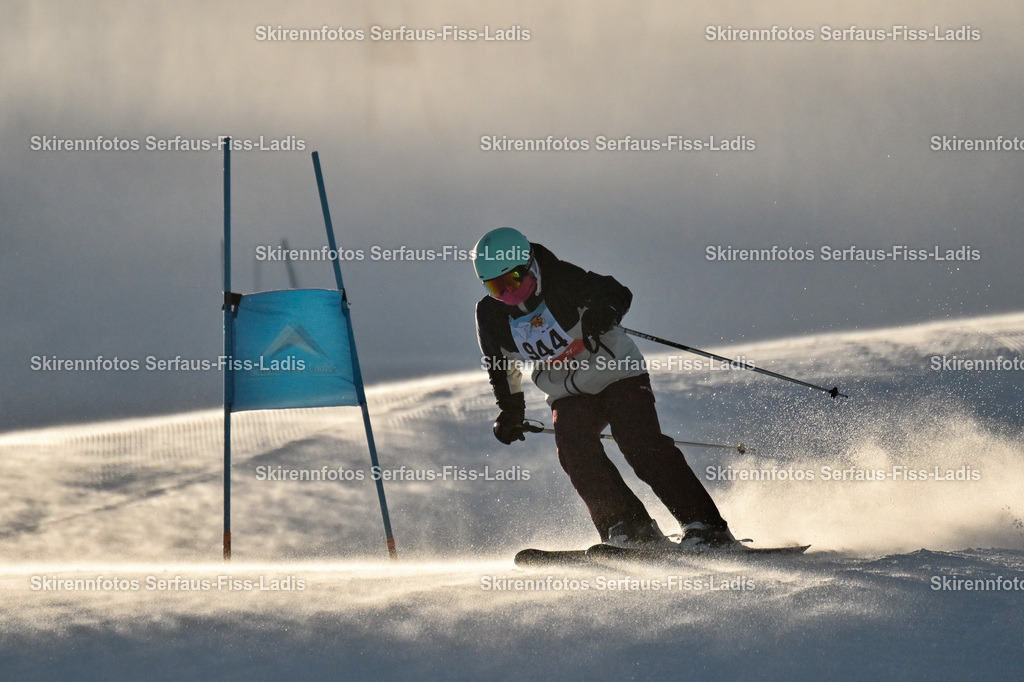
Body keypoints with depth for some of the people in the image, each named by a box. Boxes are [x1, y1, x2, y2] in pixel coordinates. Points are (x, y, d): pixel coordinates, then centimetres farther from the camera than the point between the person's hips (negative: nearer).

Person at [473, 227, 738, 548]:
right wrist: (510, 410, 12)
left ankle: (705, 527, -23)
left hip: (618, 374, -4)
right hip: (569, 395, 4)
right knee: (573, 450, -24)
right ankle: (628, 526, -19)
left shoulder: (560, 280, -21)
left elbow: (616, 294, -28)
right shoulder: (491, 315, -7)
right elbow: (501, 368, 12)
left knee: (642, 444, -22)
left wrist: (604, 312, -49)